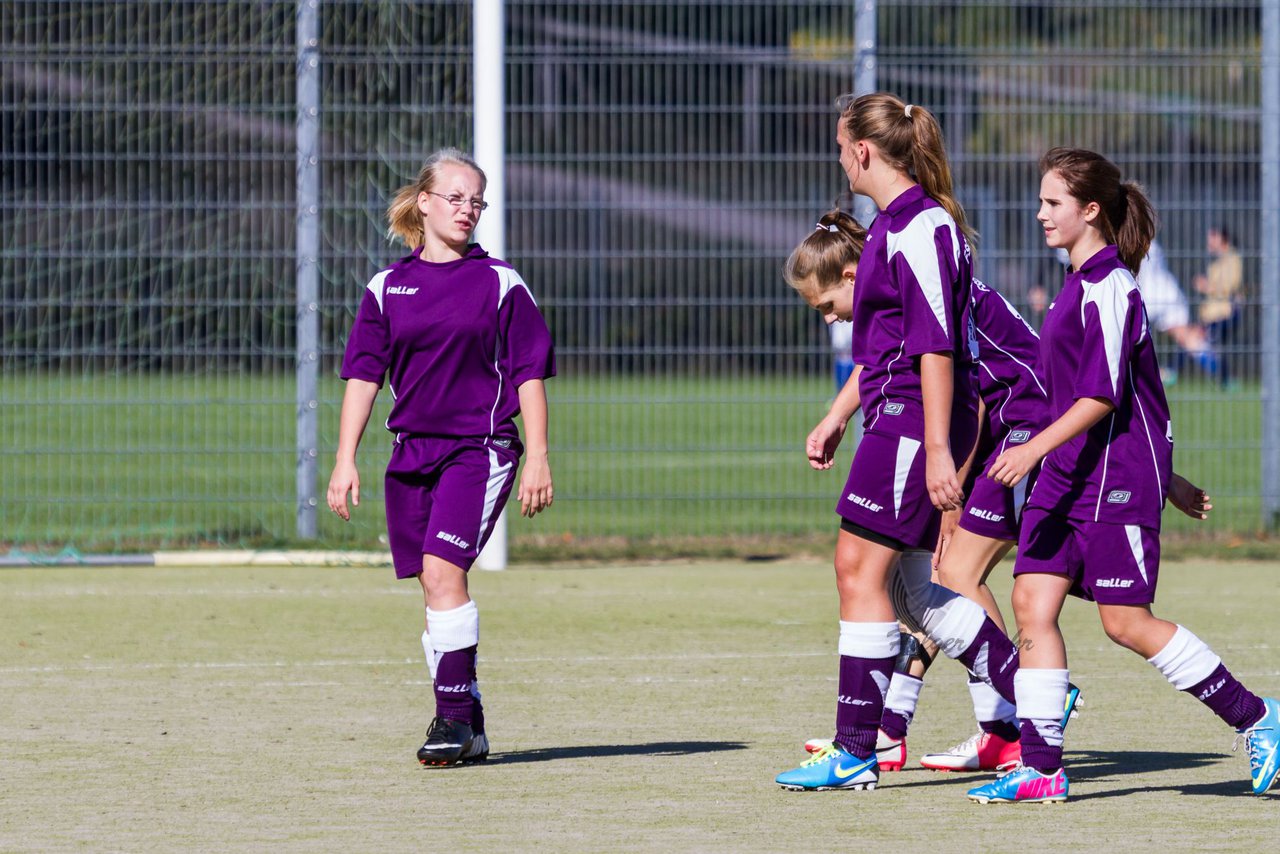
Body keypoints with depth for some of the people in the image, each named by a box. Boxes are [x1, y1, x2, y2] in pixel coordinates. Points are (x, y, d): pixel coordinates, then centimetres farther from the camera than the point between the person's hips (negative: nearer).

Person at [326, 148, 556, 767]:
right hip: (411, 452, 4)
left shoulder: (501, 284, 2)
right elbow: (363, 375, 10)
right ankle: (468, 726, 13)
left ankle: (455, 717, -15)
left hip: (480, 448, -4)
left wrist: (537, 458, -4)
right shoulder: (387, 288, 9)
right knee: (433, 585, 4)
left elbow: (529, 374, 2)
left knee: (442, 570, -18)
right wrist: (345, 460, 3)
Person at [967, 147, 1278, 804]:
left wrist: (1034, 449, -26)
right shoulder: (1080, 285, 16)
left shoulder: (1108, 288, -14)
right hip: (1068, 477, 9)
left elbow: (1102, 396, -21)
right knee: (1032, 600, -1)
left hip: (1117, 477, -9)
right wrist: (1164, 478, 29)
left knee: (1126, 620, -6)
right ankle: (1040, 768, -2)